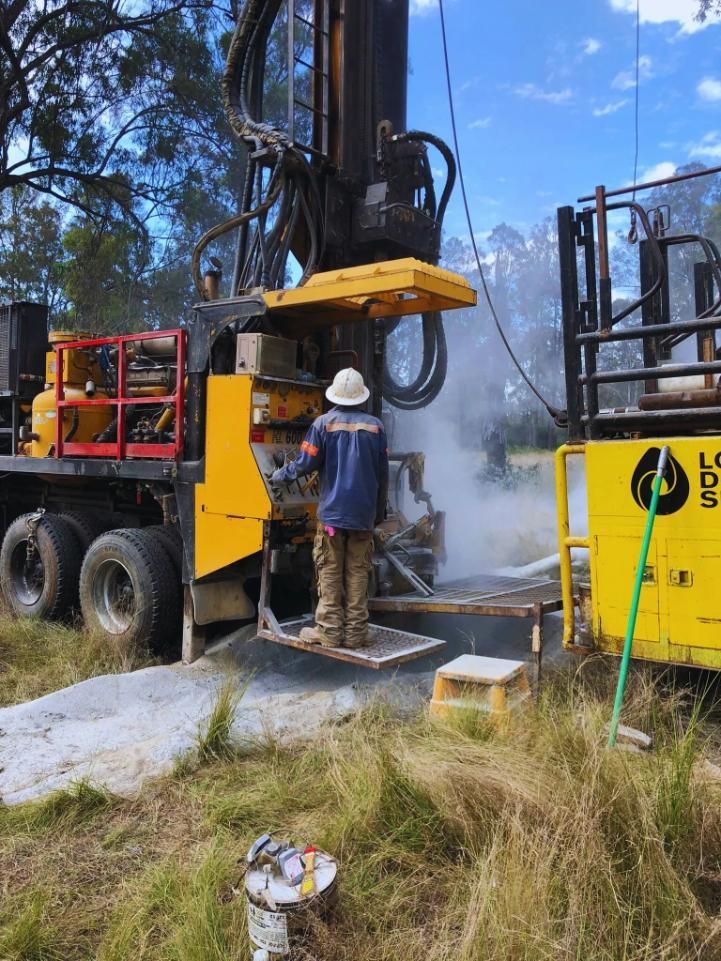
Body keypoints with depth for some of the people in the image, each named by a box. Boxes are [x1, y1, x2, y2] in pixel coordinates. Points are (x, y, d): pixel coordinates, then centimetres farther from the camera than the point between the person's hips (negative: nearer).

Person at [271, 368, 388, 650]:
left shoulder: (324, 423, -4)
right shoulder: (374, 426, 4)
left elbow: (306, 463, -5)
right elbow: (383, 474, 7)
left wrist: (281, 475, 14)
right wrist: (380, 510, 17)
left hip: (332, 511, -2)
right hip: (364, 513, 3)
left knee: (330, 571, 4)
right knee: (358, 573, 7)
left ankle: (329, 630, 5)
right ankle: (355, 632, 10)